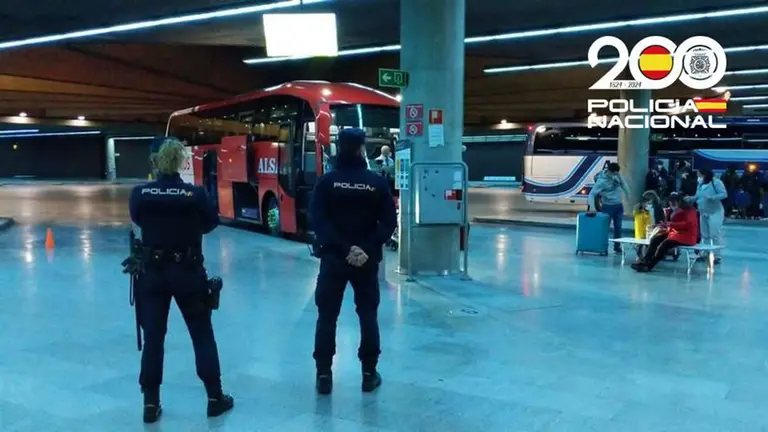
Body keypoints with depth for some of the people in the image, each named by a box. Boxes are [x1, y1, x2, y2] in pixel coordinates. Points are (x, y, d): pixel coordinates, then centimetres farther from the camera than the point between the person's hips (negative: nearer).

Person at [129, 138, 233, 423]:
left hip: (152, 273, 2)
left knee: (153, 338, 12)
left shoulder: (140, 193, -7)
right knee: (203, 336, 12)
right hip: (188, 273, -2)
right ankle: (215, 398, 20)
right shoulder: (195, 194, -14)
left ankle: (150, 403, 18)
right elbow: (212, 222, 2)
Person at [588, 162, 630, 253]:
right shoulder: (601, 181, -22)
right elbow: (592, 194, -25)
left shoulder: (617, 175, -4)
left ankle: (617, 247, 21)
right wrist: (592, 207, -36)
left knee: (618, 227, 10)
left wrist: (627, 193, 13)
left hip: (619, 205, 6)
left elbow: (622, 183, 15)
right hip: (608, 206, -6)